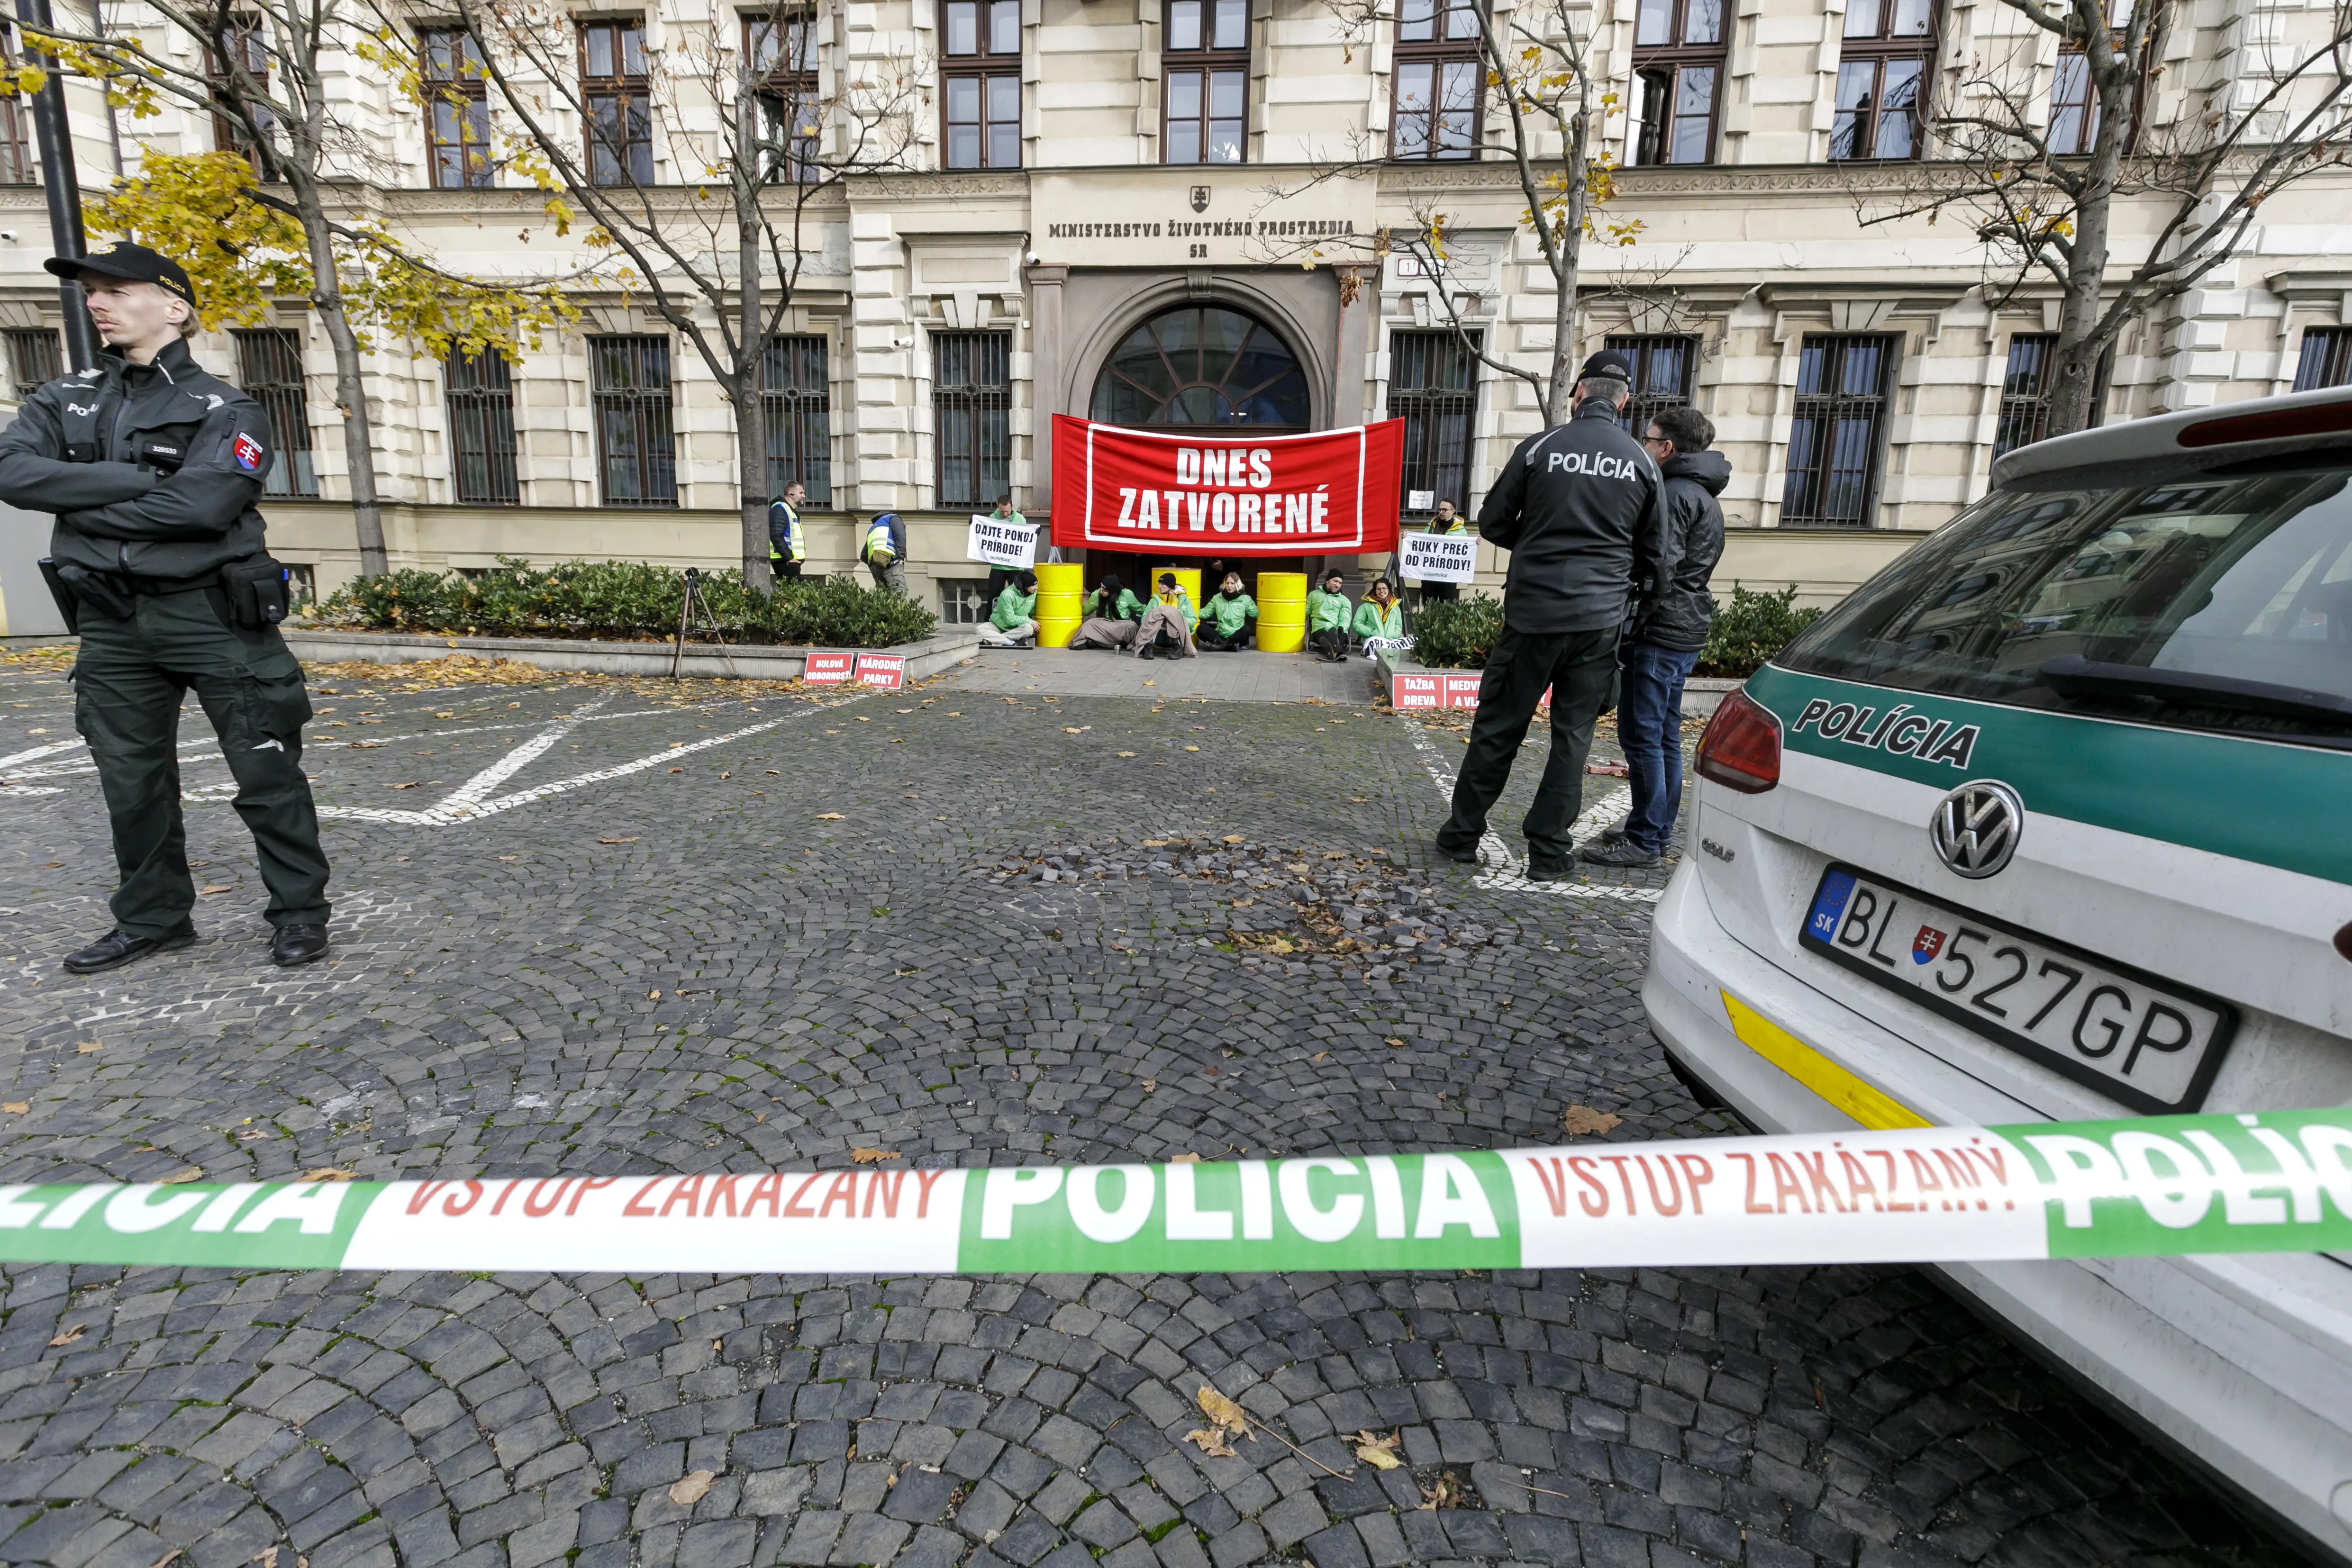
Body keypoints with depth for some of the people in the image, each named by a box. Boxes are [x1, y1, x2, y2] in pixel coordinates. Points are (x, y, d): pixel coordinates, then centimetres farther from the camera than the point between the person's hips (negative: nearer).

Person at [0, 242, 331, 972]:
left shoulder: (224, 409, -4)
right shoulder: (65, 400, 13)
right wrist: (138, 480, -13)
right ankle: (153, 919, 25)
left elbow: (201, 505, -18)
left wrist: (80, 506, -8)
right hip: (110, 623, 6)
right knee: (132, 782, 12)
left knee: (266, 773, -1)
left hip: (215, 616, -5)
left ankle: (300, 911, 11)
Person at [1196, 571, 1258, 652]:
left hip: (1236, 635, -2)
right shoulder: (1217, 598, 9)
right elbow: (1206, 612, 9)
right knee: (1201, 628, -21)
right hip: (1221, 634, 2)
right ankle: (1231, 645, -29)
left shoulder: (1245, 599, 3)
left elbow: (1256, 614, 1)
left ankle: (1220, 645, -30)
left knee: (1246, 629, -34)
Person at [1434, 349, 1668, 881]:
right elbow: (1653, 552, 11)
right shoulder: (1643, 463, 5)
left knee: (1497, 727, 8)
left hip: (1532, 613, -2)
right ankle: (1548, 851, 13)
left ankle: (1462, 835, 17)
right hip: (1600, 620, 2)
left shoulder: (1539, 448, -3)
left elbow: (1493, 524, 3)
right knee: (1573, 734, 8)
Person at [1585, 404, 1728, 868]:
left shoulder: (1675, 494, -12)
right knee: (1665, 737, 13)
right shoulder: (1703, 495, 21)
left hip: (1660, 634, -10)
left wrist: (1628, 628, -18)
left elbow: (1659, 571, -20)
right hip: (1685, 633, 10)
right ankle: (1658, 831, 20)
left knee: (1642, 736, -7)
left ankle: (1645, 840, -3)